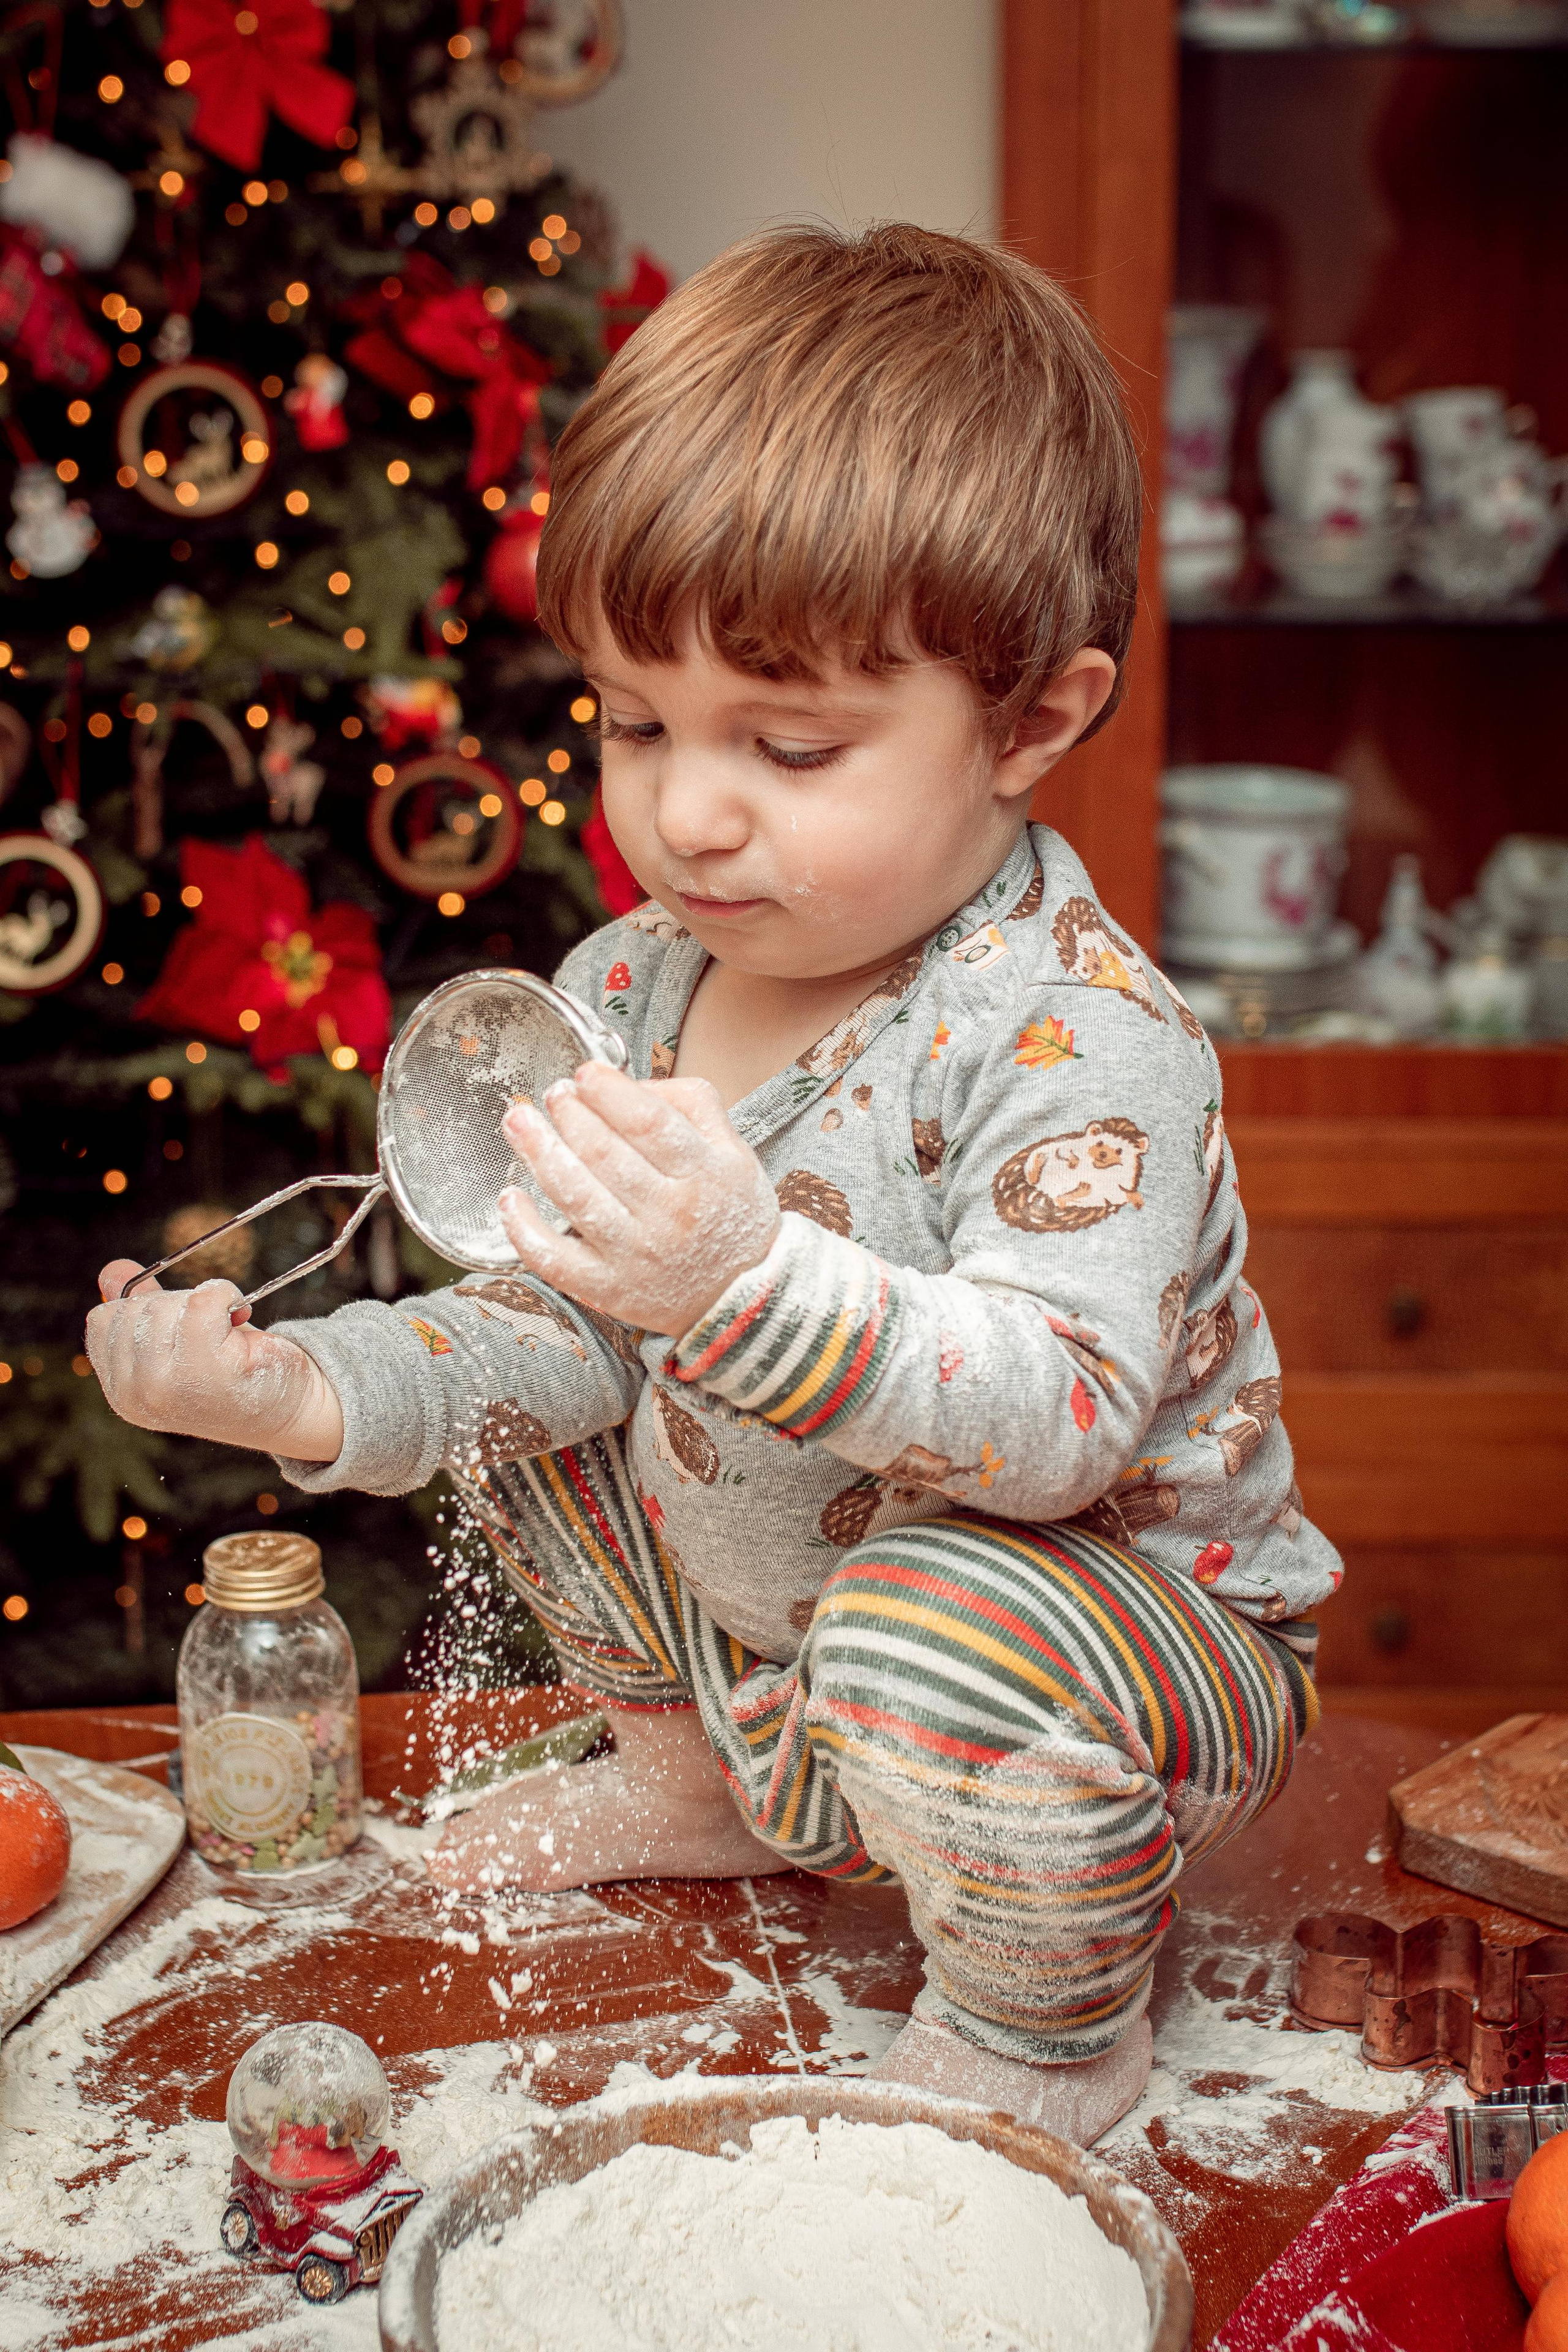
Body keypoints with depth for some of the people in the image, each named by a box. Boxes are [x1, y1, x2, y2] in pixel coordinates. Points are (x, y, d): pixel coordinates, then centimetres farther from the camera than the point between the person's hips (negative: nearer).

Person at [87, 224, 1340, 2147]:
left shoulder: (1080, 1041, -29)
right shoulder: (628, 990, -6)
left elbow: (1063, 1421, -38)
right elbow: (568, 1329, -1)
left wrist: (749, 1282, -54)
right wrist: (307, 1391, -20)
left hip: (1118, 1615, -7)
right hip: (749, 1612, 7)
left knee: (936, 1645, -37)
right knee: (512, 1405, 9)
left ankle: (1043, 2031, -4)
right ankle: (701, 1778, 29)